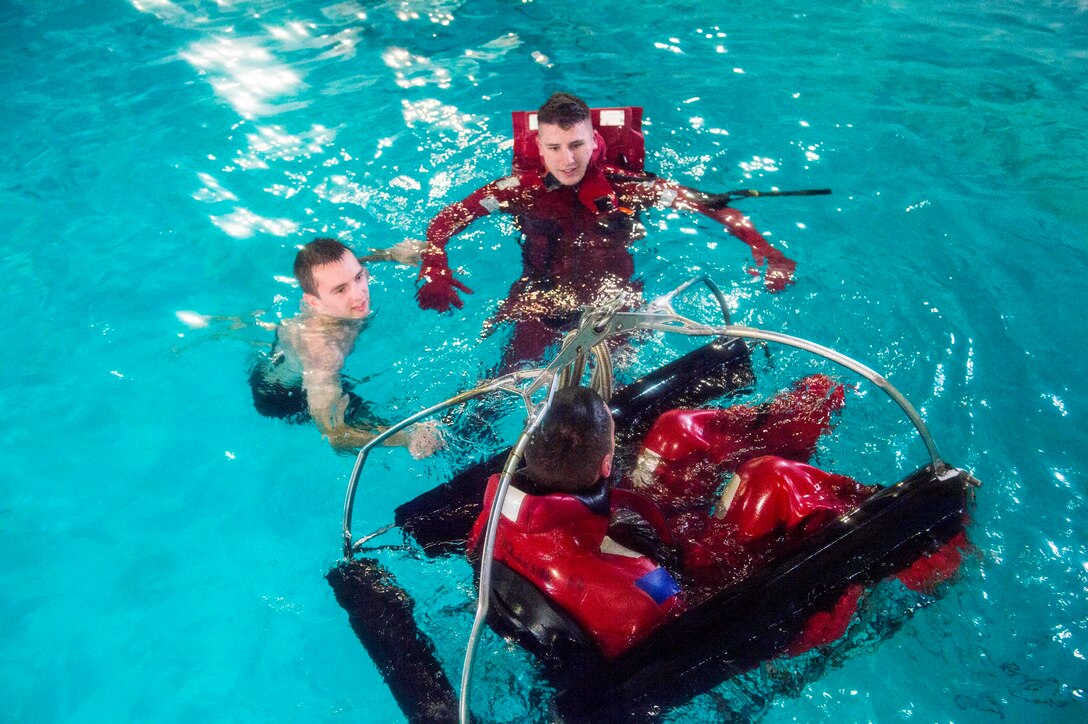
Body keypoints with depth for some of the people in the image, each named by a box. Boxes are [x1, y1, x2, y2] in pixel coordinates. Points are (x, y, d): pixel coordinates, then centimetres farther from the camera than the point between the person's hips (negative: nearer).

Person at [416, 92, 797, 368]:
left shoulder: (628, 187, -5)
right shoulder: (521, 189, -3)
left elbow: (715, 207, -3)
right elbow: (446, 220, 0)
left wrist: (765, 252, -16)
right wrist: (435, 272, -19)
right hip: (540, 300, 0)